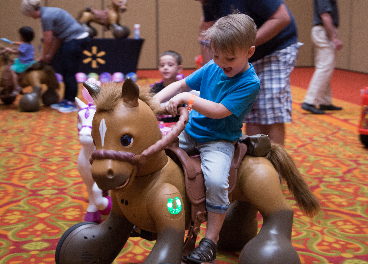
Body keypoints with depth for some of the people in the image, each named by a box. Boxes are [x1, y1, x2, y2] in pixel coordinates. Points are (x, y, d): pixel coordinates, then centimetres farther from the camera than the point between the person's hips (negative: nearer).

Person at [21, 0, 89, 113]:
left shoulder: (46, 16, -15)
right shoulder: (49, 12, 15)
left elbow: (47, 40, -9)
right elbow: (57, 38, 17)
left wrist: (45, 56, 6)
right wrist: (50, 55, 19)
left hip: (75, 40, -10)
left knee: (69, 73, -5)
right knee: (65, 73, 14)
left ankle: (72, 104, 1)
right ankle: (66, 100, 22)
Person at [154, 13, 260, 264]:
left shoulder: (249, 83, -17)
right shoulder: (212, 68, 3)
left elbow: (219, 111, -25)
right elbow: (181, 84, 9)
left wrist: (187, 98, -29)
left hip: (219, 141, -7)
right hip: (190, 132, 7)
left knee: (216, 181, -30)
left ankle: (211, 240, -10)